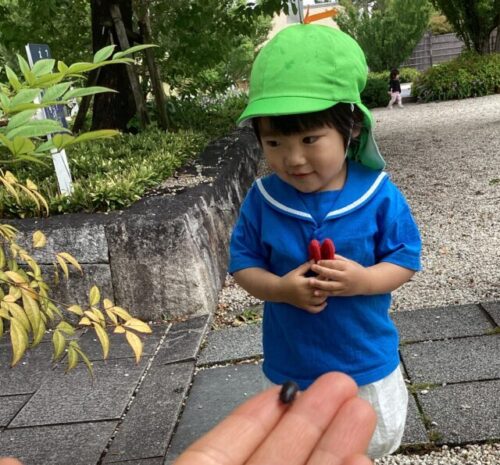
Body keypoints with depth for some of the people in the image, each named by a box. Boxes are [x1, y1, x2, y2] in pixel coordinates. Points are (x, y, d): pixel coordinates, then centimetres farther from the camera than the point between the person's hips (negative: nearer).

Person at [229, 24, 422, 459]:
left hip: (369, 361, 0)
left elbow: (406, 258, -9)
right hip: (292, 364, 1)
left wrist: (363, 280, -29)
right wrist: (280, 289, -27)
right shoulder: (262, 199, -15)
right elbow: (242, 263, -7)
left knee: (379, 441, 26)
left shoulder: (379, 195, -17)